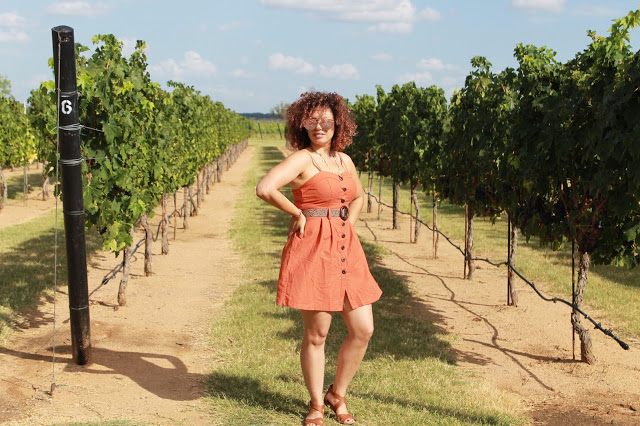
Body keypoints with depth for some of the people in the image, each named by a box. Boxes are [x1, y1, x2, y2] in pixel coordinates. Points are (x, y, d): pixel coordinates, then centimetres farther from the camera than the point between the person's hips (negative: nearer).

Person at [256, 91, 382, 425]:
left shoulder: (344, 160, 12)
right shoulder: (302, 159, -9)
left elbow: (358, 198, 29)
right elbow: (265, 189, -25)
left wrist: (346, 226, 12)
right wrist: (297, 213, -12)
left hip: (346, 249, 7)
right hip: (313, 250, -7)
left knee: (363, 330, 6)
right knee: (316, 334, 2)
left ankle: (337, 396, 26)